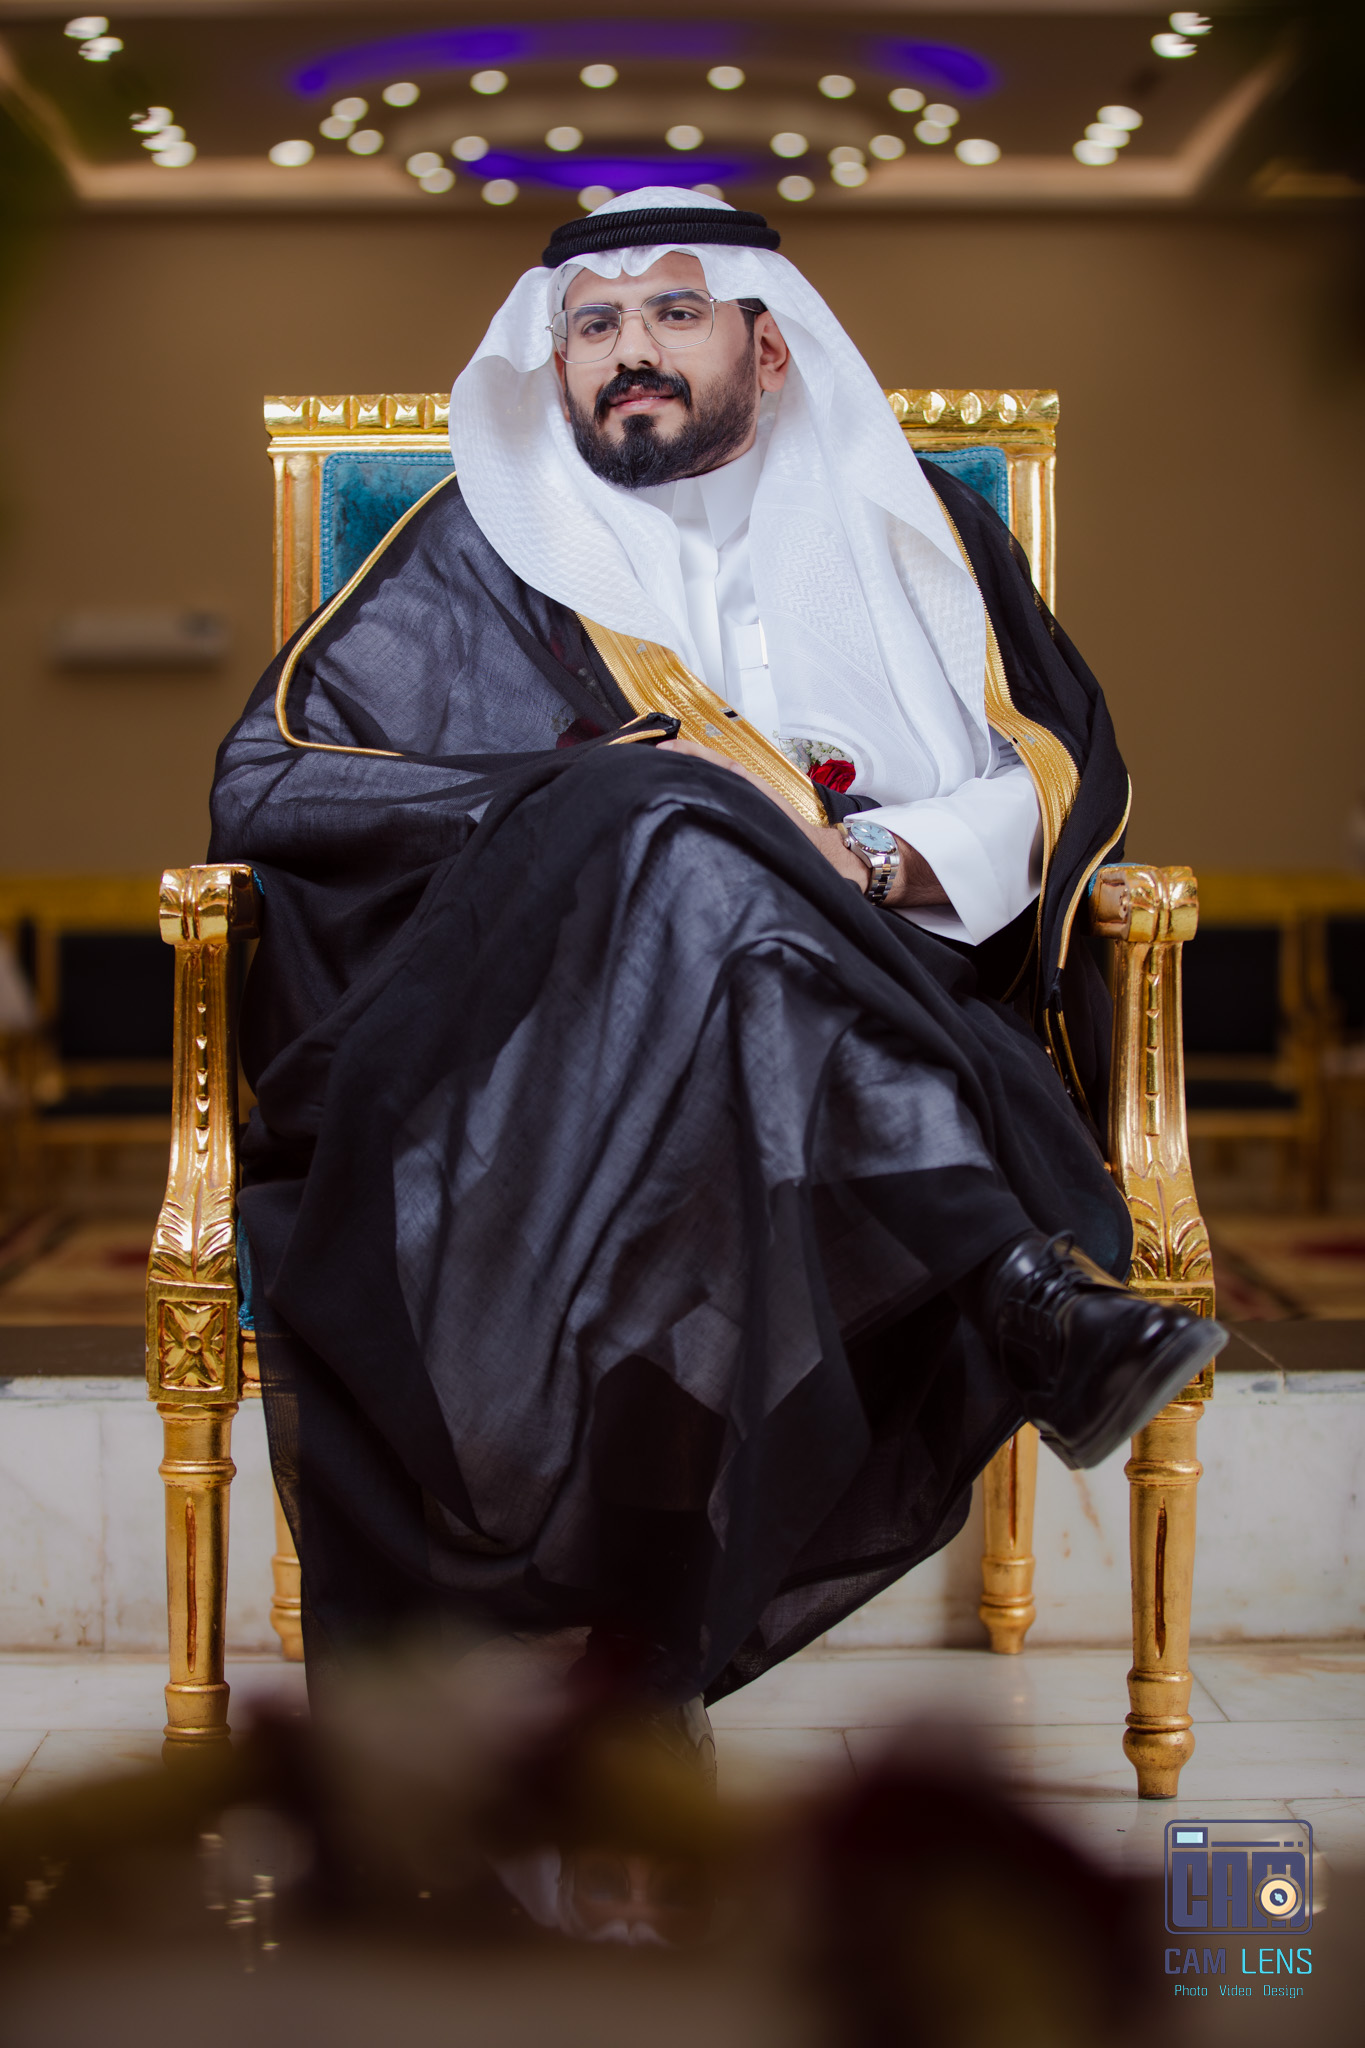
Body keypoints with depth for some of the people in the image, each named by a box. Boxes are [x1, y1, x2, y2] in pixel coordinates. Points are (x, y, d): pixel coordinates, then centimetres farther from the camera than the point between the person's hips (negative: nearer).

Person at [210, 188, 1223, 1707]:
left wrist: (884, 862, -6)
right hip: (549, 1037, -1)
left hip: (900, 1021, 2)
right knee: (678, 837, -36)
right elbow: (264, 781, 7)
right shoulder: (488, 549, 17)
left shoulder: (903, 525, 22)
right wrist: (604, 797, -6)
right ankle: (1025, 1296, -44)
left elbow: (1065, 762, 17)